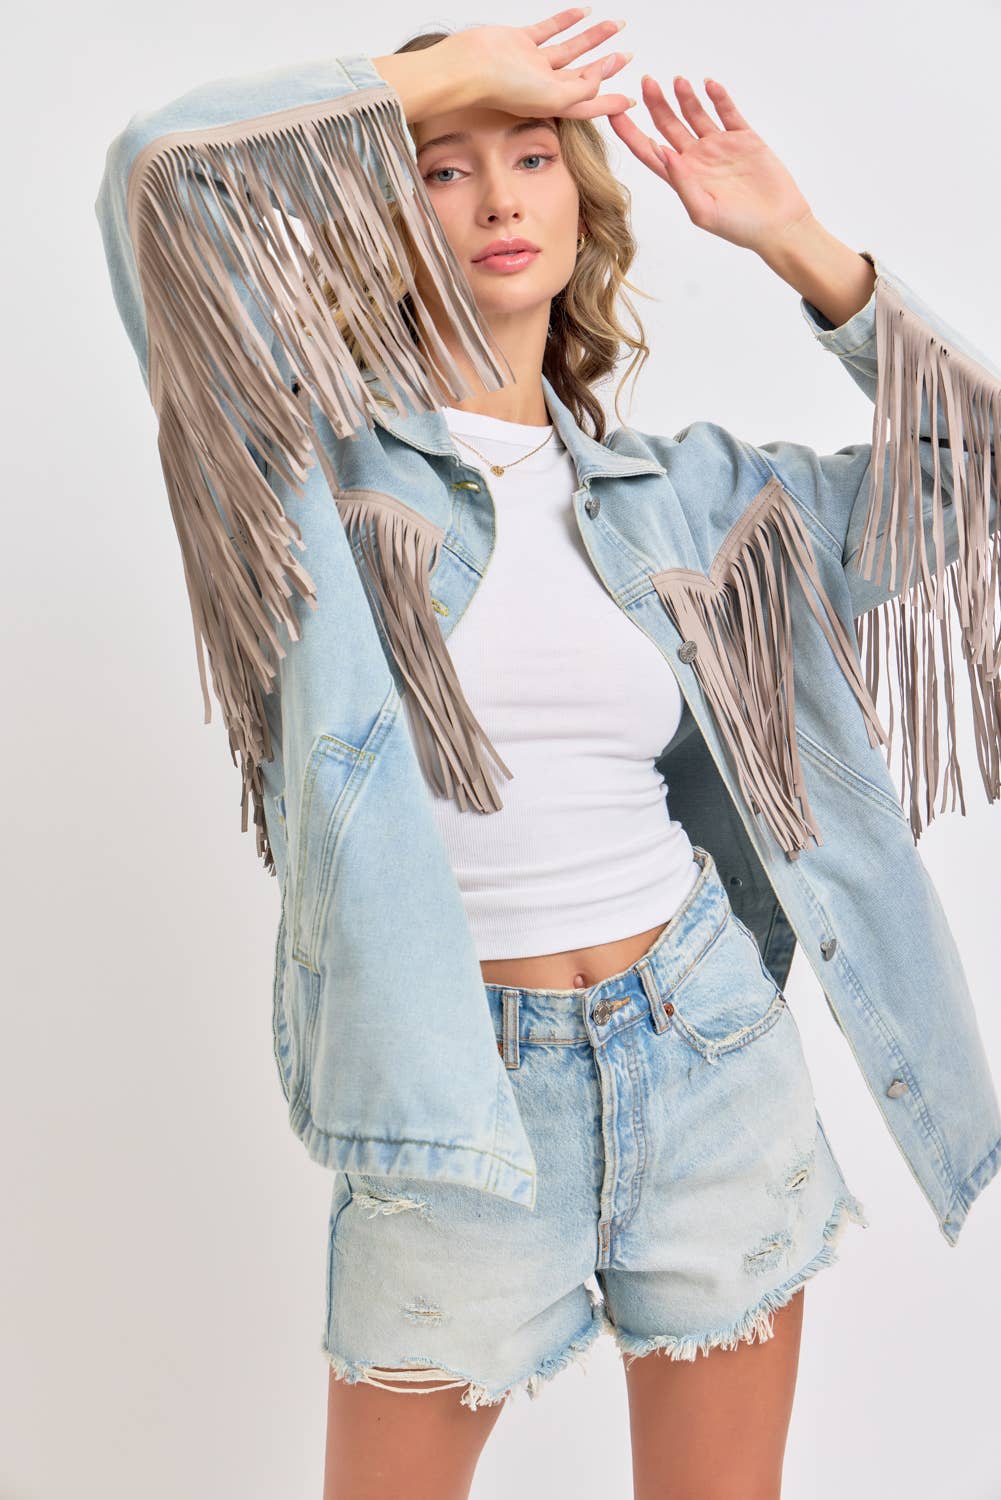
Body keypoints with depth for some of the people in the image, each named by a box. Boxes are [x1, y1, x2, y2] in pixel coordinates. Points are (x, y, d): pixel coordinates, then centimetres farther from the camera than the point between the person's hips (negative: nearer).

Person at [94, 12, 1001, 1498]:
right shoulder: (327, 463, -5)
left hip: (711, 1050, 4)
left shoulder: (672, 485, 6)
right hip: (457, 1085, -3)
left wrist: (798, 242, 4)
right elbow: (161, 168, -18)